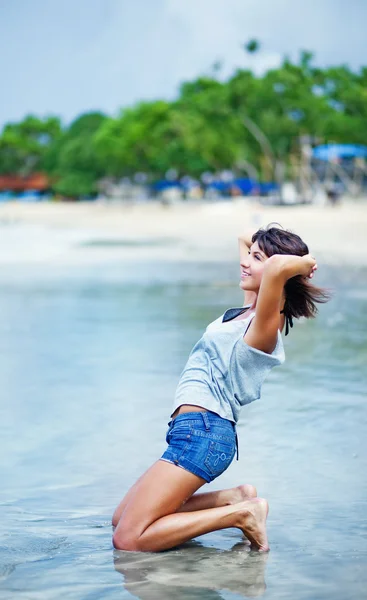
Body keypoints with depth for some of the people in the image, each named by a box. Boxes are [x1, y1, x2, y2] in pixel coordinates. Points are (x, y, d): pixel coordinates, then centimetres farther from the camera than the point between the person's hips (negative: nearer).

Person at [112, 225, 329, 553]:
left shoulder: (264, 326, -15)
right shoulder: (246, 310, 11)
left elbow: (278, 266, -38)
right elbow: (243, 239, 29)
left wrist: (304, 261, -18)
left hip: (203, 431, -10)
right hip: (196, 430, 10)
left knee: (128, 539, -13)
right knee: (121, 519, 19)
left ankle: (240, 514, -8)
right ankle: (236, 498, 13)